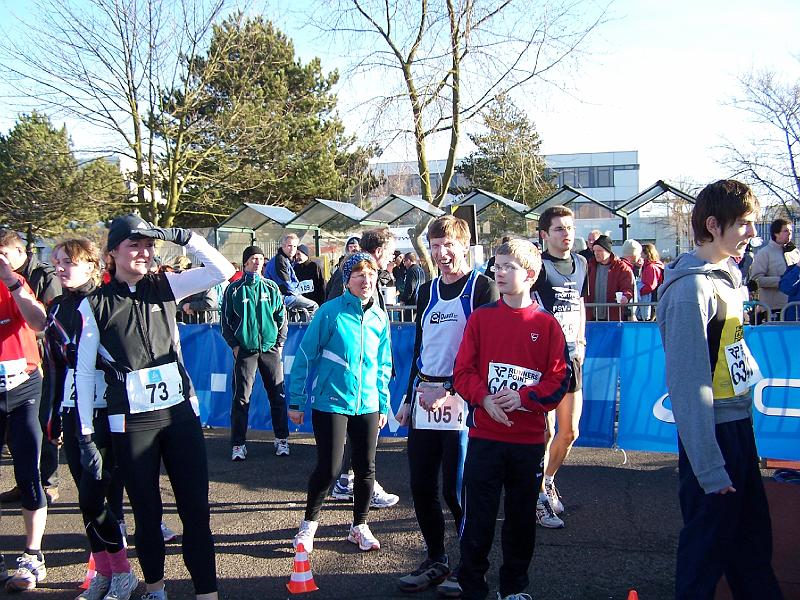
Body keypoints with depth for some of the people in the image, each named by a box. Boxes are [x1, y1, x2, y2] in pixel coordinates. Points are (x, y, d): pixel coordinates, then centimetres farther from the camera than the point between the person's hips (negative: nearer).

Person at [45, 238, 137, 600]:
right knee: (87, 498, 9)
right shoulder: (58, 307, 13)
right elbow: (56, 364, 17)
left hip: (106, 410, -6)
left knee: (93, 496, -7)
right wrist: (55, 413, 17)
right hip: (73, 411, 6)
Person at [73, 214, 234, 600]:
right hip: (130, 423, -2)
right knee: (146, 511, 11)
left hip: (180, 412, 2)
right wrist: (86, 435, -4)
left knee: (196, 509, 2)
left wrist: (183, 236, -11)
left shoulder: (164, 287, 4)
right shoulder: (95, 304, -3)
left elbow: (222, 271, -3)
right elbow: (84, 372, -2)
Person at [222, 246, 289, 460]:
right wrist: (234, 345, -2)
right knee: (241, 398, -2)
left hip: (270, 349, 2)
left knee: (278, 395, 4)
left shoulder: (271, 287, 8)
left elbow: (282, 316, 10)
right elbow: (226, 320, 5)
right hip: (245, 351, -2)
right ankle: (238, 444, 6)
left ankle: (281, 440, 17)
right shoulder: (234, 289, 3)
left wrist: (280, 343, 4)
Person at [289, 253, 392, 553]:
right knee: (328, 468, -2)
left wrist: (383, 404, 14)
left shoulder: (380, 317, 5)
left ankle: (359, 526, 28)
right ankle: (309, 523, 21)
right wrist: (296, 401, -4)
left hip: (367, 404, 5)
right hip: (331, 402, -4)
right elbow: (305, 356, -6)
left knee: (366, 468, 9)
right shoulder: (330, 311, -10)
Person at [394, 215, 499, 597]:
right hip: (423, 397, 6)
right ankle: (436, 561, 24)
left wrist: (449, 390, -16)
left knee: (456, 490, -3)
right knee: (421, 486, 9)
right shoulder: (427, 292, 16)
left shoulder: (483, 288, -5)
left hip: (460, 399, -6)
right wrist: (409, 398, 20)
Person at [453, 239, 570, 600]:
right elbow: (463, 371, 0)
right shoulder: (480, 318, 2)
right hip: (485, 435, 0)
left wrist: (523, 398, -16)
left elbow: (558, 379, -2)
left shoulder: (546, 324, 0)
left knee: (522, 517, 12)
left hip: (529, 438, 1)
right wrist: (484, 398, -17)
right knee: (479, 517, 3)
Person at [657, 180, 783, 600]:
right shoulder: (691, 288, -20)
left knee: (753, 537, 21)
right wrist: (709, 466, -21)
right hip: (713, 432, -9)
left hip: (738, 423, 9)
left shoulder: (727, 274, 8)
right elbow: (688, 383, -22)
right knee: (707, 544, 5)